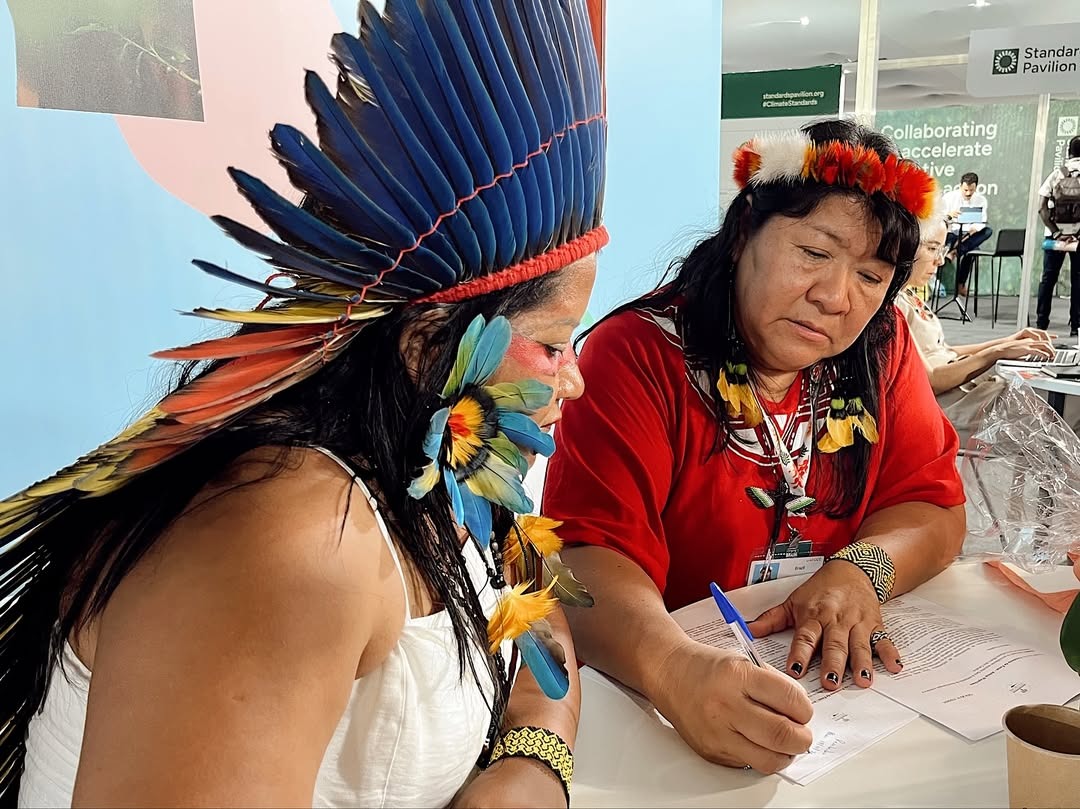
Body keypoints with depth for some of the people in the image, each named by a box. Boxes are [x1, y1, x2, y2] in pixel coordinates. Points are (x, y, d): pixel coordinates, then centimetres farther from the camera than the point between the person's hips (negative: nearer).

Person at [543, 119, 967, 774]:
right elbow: (586, 556, -23)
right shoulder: (639, 357, -15)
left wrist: (860, 569, -16)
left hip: (849, 678, 6)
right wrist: (675, 668, -41)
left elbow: (934, 505, 4)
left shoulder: (880, 349, 1)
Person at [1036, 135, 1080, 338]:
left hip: (1056, 234, 1)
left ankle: (1041, 322, 8)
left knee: (1048, 278, 8)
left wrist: (1056, 233, -6)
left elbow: (1042, 208, -6)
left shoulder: (1056, 174, 1)